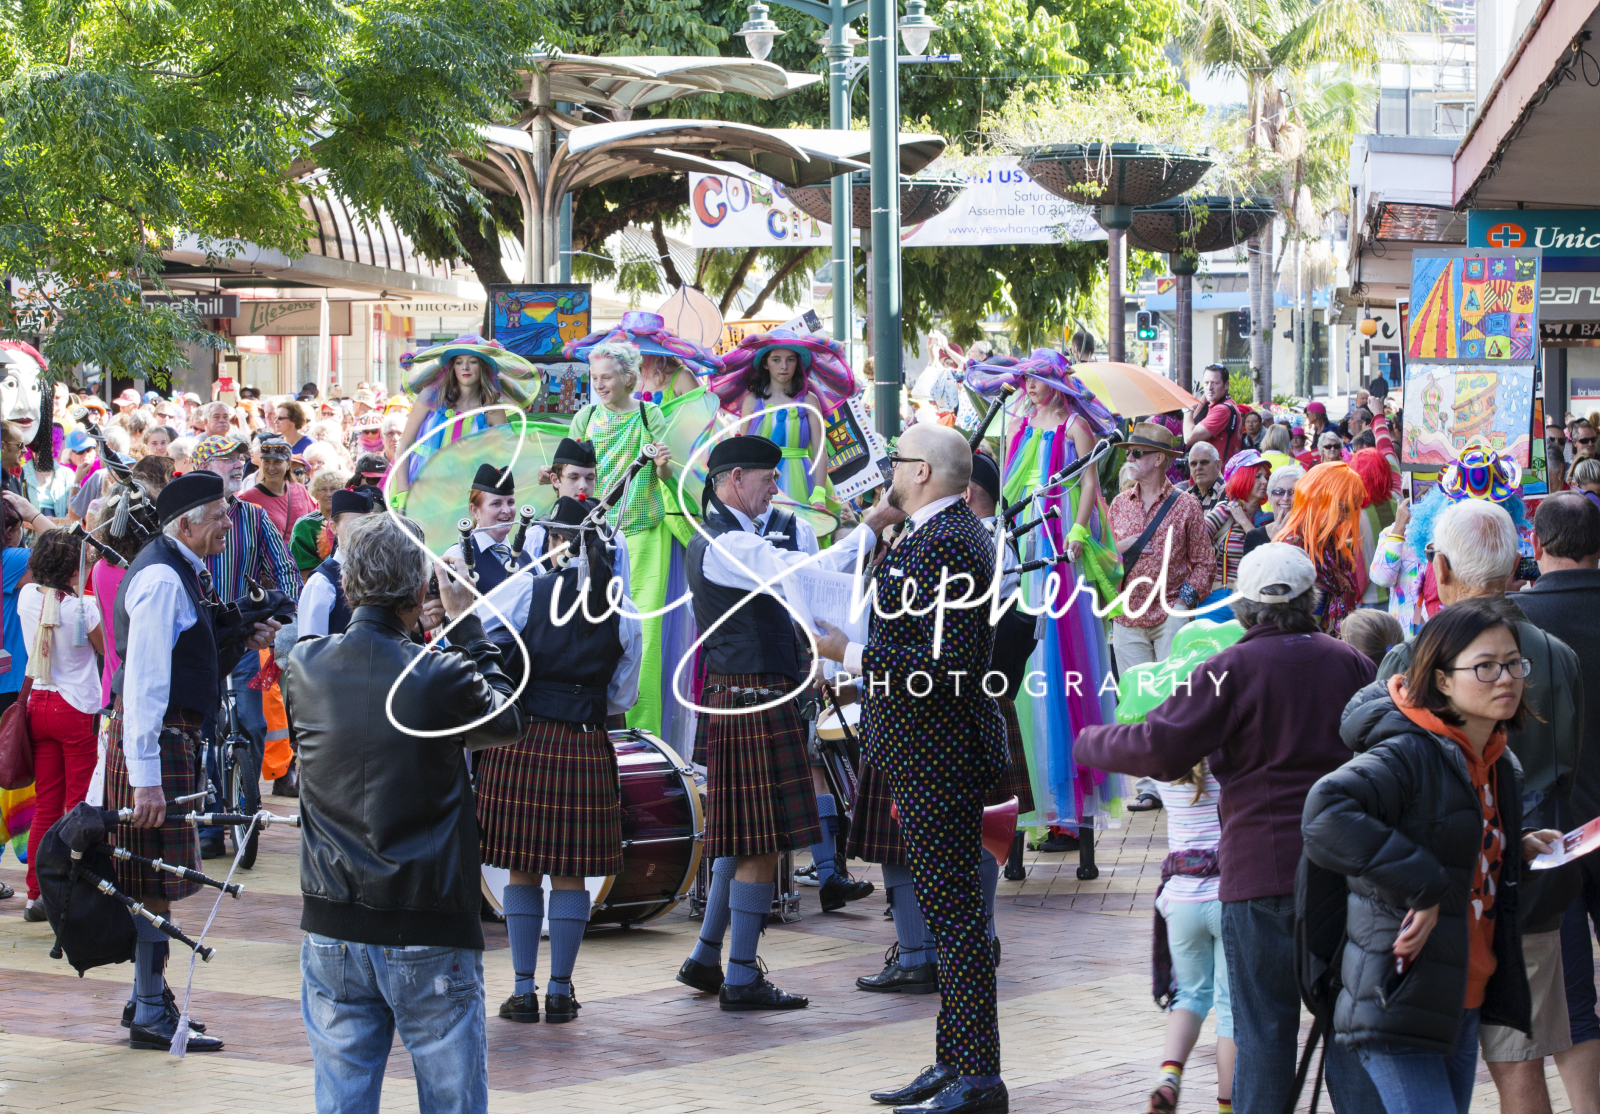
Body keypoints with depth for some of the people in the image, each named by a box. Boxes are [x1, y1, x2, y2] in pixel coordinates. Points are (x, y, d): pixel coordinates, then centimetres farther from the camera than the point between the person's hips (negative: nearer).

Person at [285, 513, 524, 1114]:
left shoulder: (303, 668, -3)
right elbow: (507, 721, 4)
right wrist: (468, 625, 11)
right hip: (430, 937, -4)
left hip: (331, 935, 4)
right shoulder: (442, 678, -15)